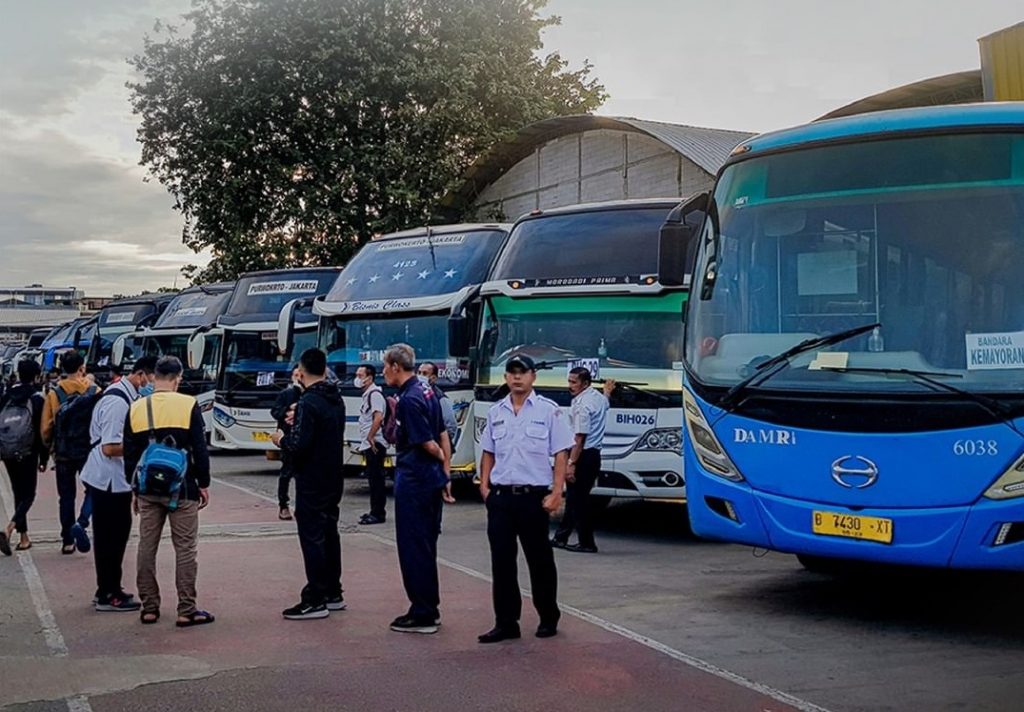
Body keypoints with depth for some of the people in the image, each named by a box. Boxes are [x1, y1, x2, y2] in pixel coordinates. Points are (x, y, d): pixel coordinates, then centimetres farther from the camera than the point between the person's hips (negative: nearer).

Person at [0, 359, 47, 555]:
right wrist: (43, 458, -1)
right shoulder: (38, 398, -9)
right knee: (28, 495, 2)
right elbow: (42, 431, -9)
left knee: (19, 493, 16)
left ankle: (23, 537, 18)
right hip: (28, 454, -5)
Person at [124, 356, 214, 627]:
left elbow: (129, 454, 9)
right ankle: (186, 610, 2)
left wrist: (135, 489, 18)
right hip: (182, 489, -3)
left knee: (147, 547, 11)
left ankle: (149, 608, 15)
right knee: (185, 548, 2)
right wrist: (204, 484, 2)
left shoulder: (136, 409, 4)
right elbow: (200, 450, -7)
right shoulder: (188, 405, -7)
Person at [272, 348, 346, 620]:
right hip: (333, 479, 9)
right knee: (329, 534, 16)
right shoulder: (336, 400, 8)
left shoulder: (308, 403, -19)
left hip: (312, 483, -9)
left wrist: (282, 440, -4)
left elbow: (299, 446, -24)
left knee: (312, 537, -4)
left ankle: (315, 600, -1)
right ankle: (333, 593, 24)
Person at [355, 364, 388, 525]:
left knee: (376, 478, -7)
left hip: (374, 444, -10)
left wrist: (370, 437, -22)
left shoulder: (375, 394, -13)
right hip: (369, 445, 10)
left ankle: (378, 513, -4)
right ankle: (376, 511, 19)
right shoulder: (368, 394, 18)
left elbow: (378, 417, -25)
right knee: (374, 478, 13)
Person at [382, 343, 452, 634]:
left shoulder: (409, 400, -19)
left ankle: (422, 615, 3)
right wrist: (446, 472, 13)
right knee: (426, 546, 16)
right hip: (431, 479, 10)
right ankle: (429, 609, 24)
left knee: (413, 547, -2)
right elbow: (443, 436, 13)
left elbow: (428, 444, -18)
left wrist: (441, 459, 2)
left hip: (413, 480, -10)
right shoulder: (426, 390, 10)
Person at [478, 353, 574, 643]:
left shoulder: (549, 411, -3)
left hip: (534, 496, -4)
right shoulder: (496, 412, 10)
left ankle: (549, 618, 21)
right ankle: (506, 622, 11)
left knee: (540, 560, 6)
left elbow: (561, 454, -6)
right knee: (501, 561, 4)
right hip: (500, 496, 4)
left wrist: (556, 492, -13)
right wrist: (484, 485, 5)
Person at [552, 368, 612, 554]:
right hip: (595, 454, 10)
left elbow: (580, 438, -23)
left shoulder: (582, 405, -18)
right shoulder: (599, 397, 11)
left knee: (578, 500, -3)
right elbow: (604, 404, 40)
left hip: (583, 456, -10)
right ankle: (560, 538, 22)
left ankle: (586, 543, 0)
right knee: (574, 498, 14)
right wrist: (607, 390, 61)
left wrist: (571, 463, -25)